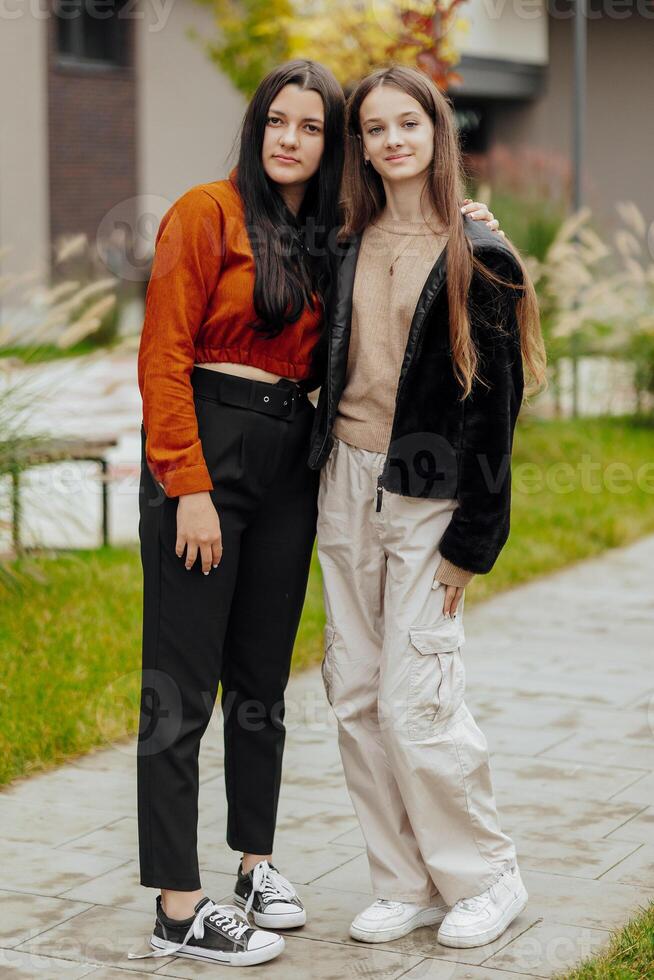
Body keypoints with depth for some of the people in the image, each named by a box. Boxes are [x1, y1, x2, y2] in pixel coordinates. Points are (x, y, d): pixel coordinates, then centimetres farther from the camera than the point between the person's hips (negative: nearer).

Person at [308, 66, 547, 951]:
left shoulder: (479, 259, -5)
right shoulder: (348, 249, 11)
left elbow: (496, 402, -8)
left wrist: (472, 538, -12)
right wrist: (321, 480, 8)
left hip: (427, 495, -6)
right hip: (346, 483, 6)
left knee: (415, 704, -7)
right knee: (355, 696, 6)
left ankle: (487, 879, 13)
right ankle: (408, 886, 19)